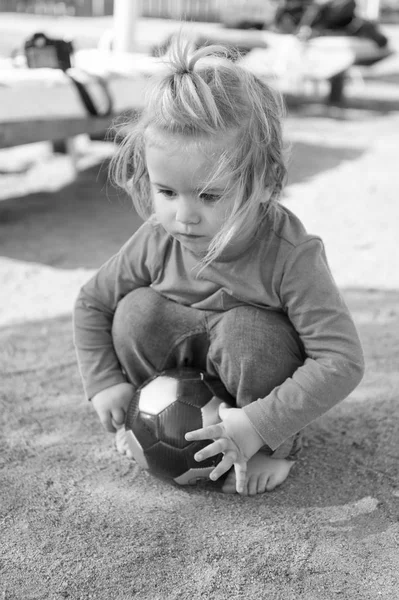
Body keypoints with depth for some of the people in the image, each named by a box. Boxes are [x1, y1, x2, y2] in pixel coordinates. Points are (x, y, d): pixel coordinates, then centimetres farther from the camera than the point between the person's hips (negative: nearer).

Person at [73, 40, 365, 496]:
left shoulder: (291, 256, -33)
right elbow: (91, 303, -3)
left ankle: (276, 450, -7)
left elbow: (342, 363, -33)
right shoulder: (157, 241, -19)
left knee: (245, 329, -33)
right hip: (187, 374, 3)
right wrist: (105, 384, -12)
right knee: (138, 310, -20)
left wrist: (260, 425, -36)